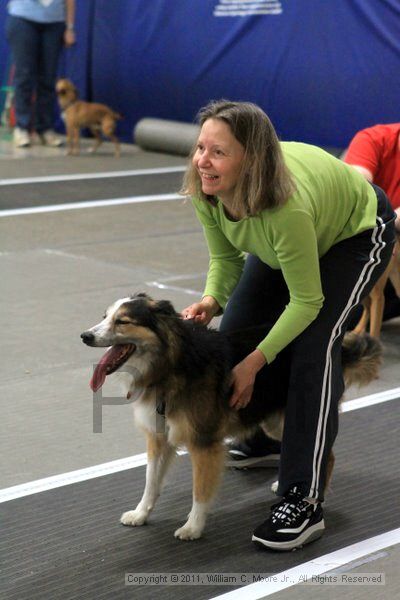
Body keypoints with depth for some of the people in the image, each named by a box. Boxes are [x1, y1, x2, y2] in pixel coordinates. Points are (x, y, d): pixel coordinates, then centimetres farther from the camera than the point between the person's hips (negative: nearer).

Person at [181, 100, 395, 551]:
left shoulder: (286, 208, -45)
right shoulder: (207, 191, -27)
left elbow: (307, 301, -31)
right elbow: (226, 258, -10)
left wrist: (256, 361, -32)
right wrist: (211, 300, -29)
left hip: (358, 232, -7)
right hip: (291, 237, 7)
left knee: (313, 345, -23)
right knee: (235, 332, 2)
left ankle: (304, 502, -21)